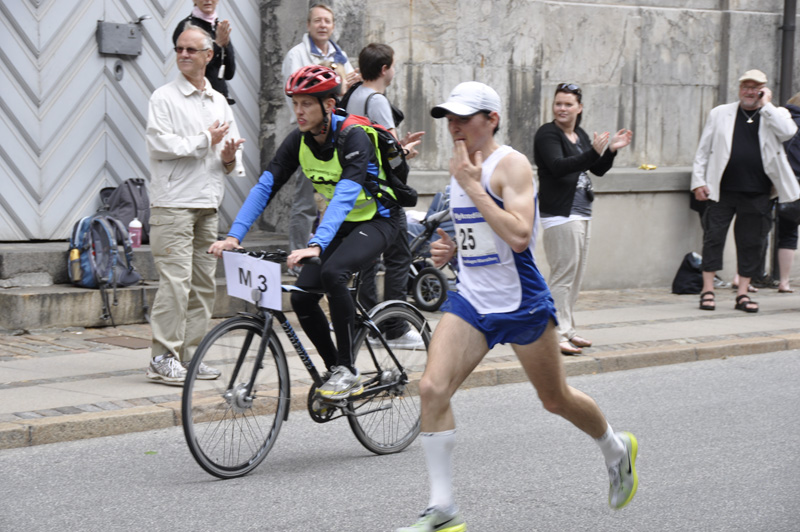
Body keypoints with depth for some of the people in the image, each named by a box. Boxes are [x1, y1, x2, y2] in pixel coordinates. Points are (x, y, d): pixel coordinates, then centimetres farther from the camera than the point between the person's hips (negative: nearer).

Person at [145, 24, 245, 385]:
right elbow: (160, 144, -14)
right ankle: (163, 358, -10)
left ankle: (189, 355, 14)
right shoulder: (164, 98, -1)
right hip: (173, 203, -6)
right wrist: (206, 140, -8)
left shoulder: (219, 102, 18)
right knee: (176, 281, -13)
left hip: (208, 205, 7)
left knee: (204, 284, 7)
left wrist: (230, 158, -3)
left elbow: (232, 146, 21)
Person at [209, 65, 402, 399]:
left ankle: (348, 371, -20)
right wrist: (234, 236, -27)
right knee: (302, 297, -8)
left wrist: (316, 245, -53)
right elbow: (264, 187, -14)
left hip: (375, 221, -7)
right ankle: (335, 371, 10)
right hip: (338, 223, 7)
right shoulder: (298, 141, -8)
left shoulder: (354, 138, -27)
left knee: (332, 273, -32)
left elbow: (345, 196, -40)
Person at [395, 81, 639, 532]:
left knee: (557, 400, 11)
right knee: (433, 389, -14)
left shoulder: (511, 164, -15)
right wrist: (452, 249, 5)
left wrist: (472, 185, -26)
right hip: (471, 300, 6)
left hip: (521, 303, -6)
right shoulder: (464, 167, 10)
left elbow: (519, 236, -29)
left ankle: (617, 450, 43)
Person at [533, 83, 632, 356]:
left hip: (581, 213, 9)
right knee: (563, 274, -12)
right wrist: (594, 152, -33)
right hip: (560, 214, -9)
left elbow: (598, 170, 20)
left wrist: (612, 150, 2)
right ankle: (556, 335, -12)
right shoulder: (547, 134, -9)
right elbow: (558, 166, -24)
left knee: (575, 275, 13)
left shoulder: (581, 136, 16)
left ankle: (567, 330, 21)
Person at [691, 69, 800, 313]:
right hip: (722, 191, 0)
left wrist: (765, 104, -10)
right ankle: (707, 290, 7)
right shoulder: (720, 114, 9)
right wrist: (698, 180, 2)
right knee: (713, 237, -1)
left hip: (756, 193, 0)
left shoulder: (775, 115, 7)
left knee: (751, 243, 4)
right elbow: (703, 150, 10)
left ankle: (742, 293, 13)